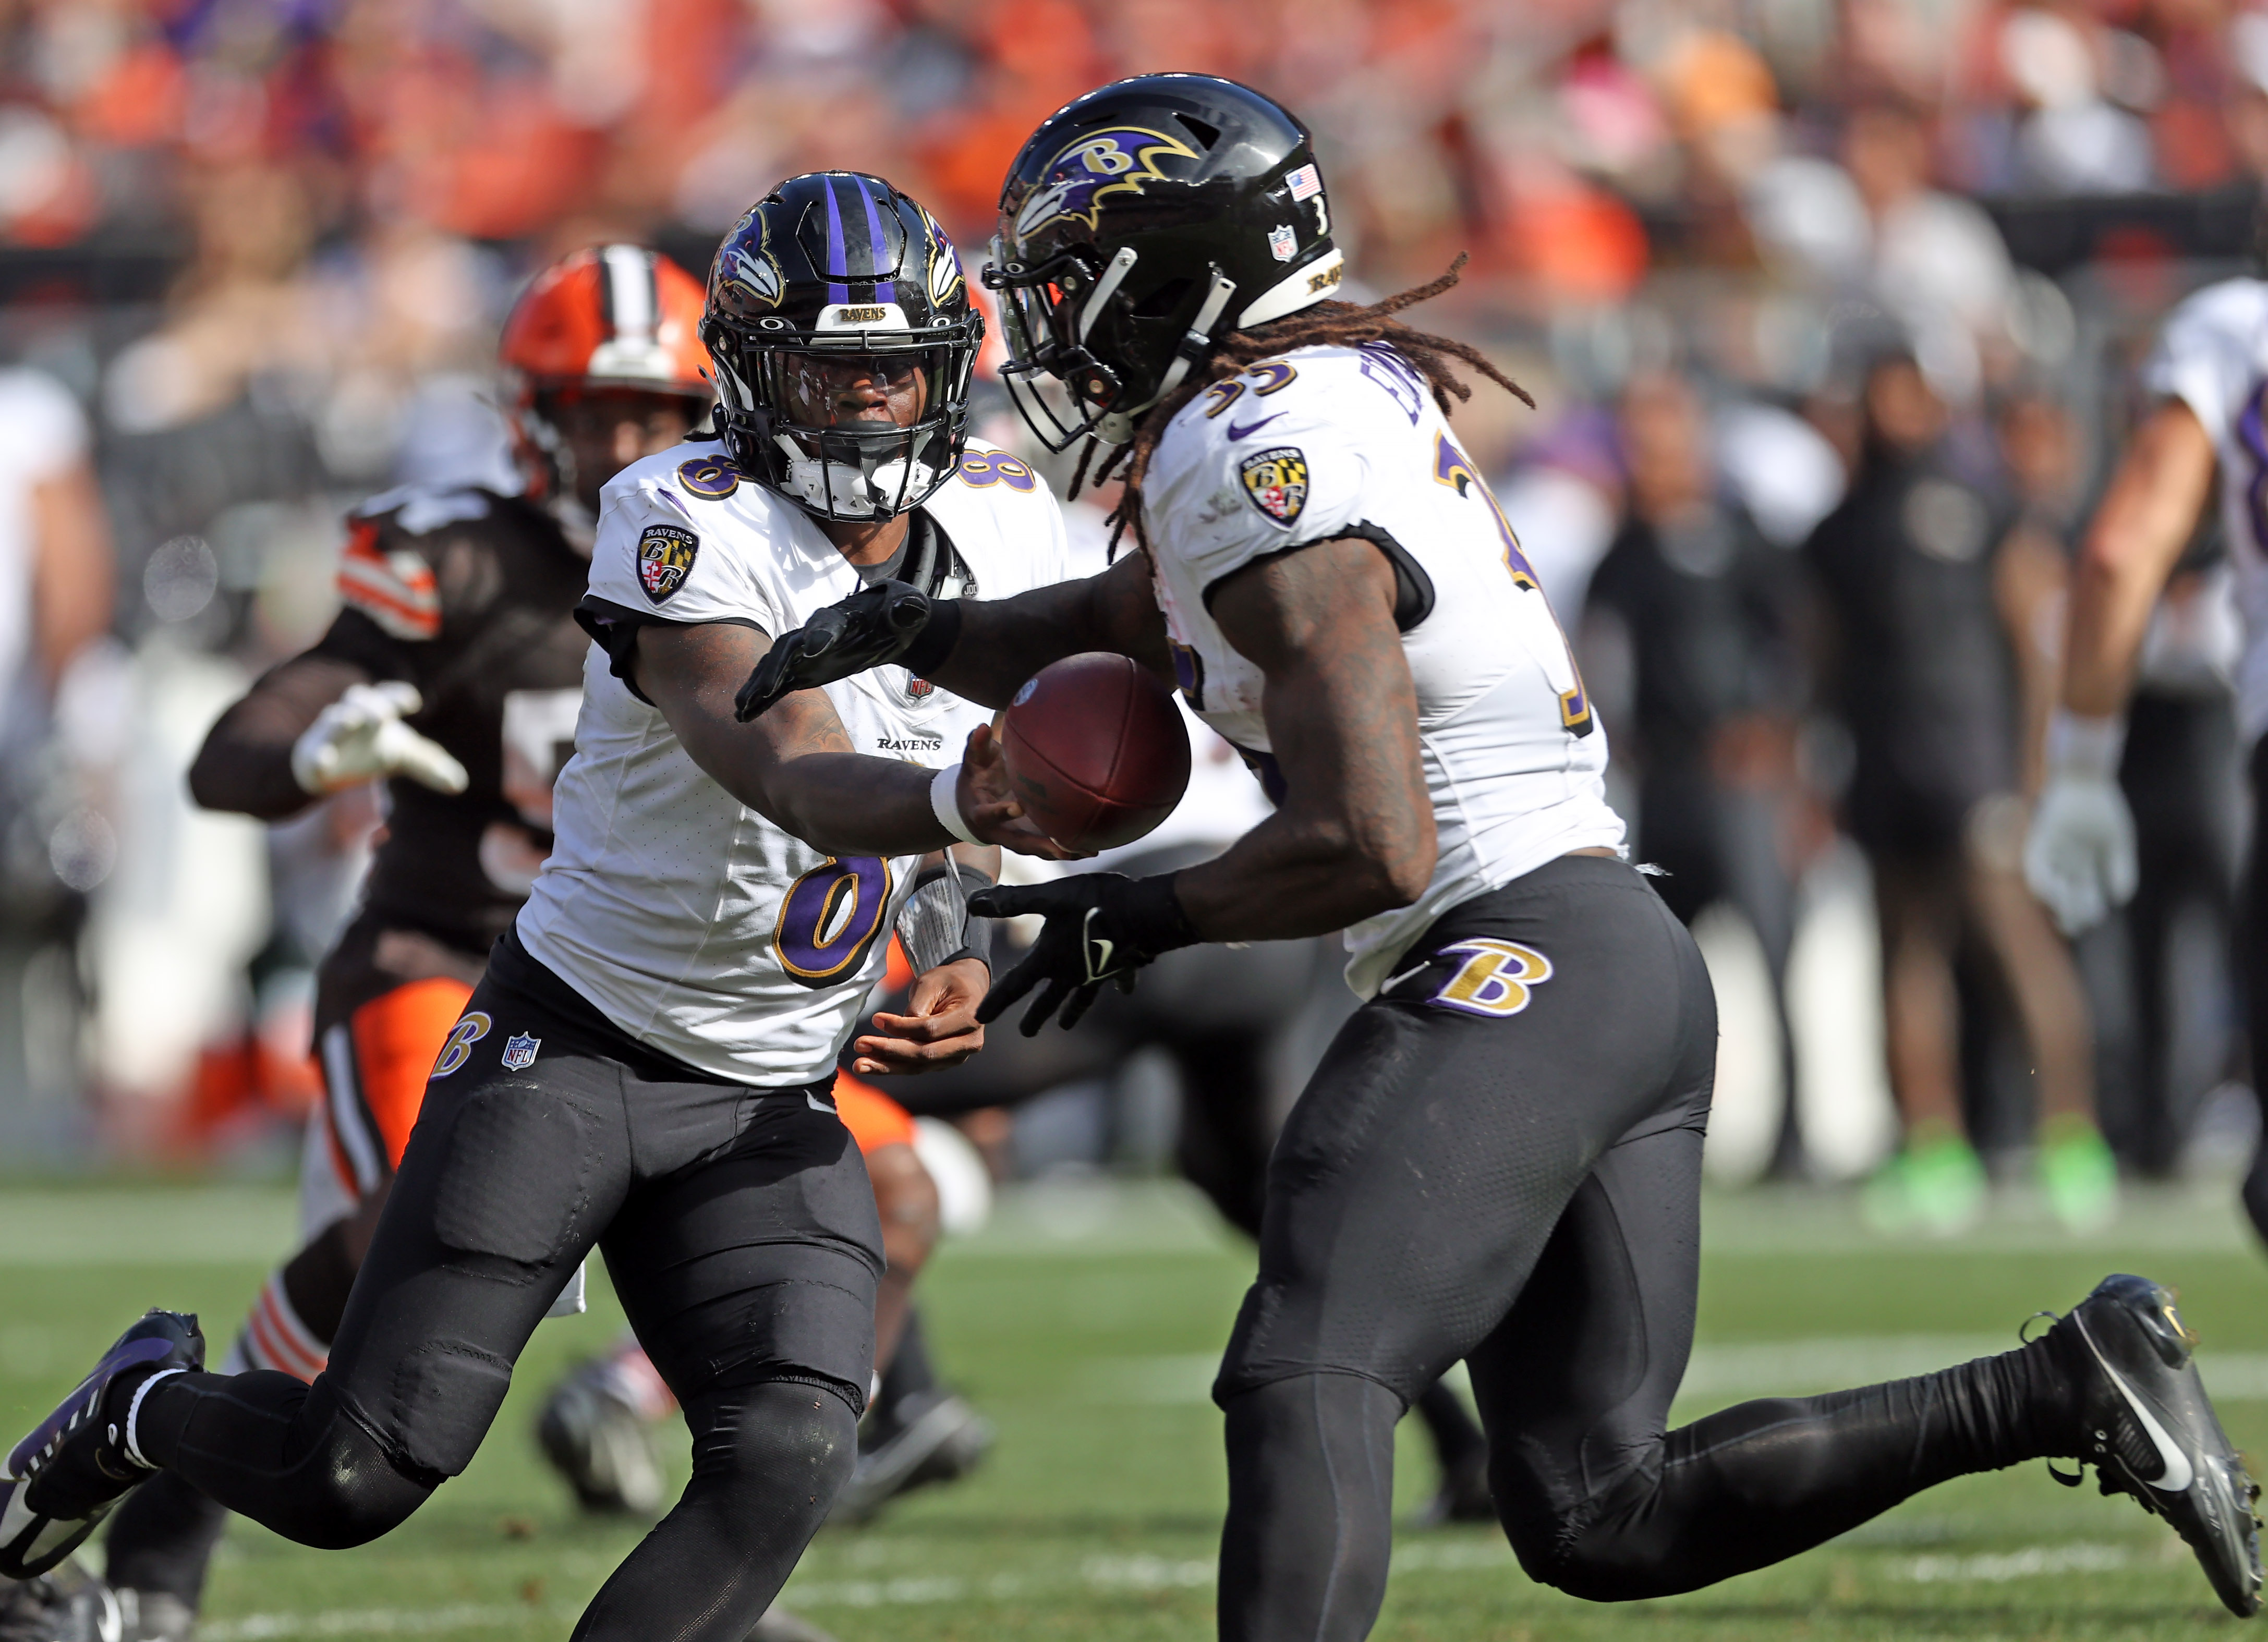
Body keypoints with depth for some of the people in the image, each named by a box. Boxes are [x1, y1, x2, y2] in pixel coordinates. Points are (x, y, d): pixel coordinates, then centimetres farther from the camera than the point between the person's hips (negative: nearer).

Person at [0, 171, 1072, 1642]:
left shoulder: (1006, 530, -1)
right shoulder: (689, 529, -22)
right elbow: (800, 786, -36)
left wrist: (958, 943, -2)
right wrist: (953, 801, -57)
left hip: (768, 1104, 5)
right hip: (571, 1042, -5)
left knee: (789, 1458, -19)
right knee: (358, 1476, -7)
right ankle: (150, 1406, 28)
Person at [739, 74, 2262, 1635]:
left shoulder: (1261, 471, -14)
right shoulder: (1332, 397, 16)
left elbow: (1374, 849, -20)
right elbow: (1106, 641, 29)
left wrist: (1143, 916, -6)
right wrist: (911, 633, 11)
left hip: (1520, 956, -10)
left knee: (1303, 1384, -23)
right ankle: (2066, 1389, 6)